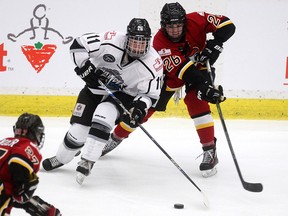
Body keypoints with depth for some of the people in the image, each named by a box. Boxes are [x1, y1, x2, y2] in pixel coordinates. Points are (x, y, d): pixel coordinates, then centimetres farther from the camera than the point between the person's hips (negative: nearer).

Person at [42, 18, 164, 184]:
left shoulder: (153, 63, -23)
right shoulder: (112, 42, -26)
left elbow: (151, 93, -13)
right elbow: (78, 45, -16)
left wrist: (140, 106, -31)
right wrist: (86, 67, -24)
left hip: (123, 94, -1)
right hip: (96, 87, 1)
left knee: (103, 116, -31)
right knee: (79, 128, -1)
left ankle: (88, 162, -22)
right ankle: (61, 159, 28)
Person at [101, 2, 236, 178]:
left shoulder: (195, 20, -29)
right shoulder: (160, 41, -32)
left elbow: (227, 25, -24)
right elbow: (180, 70, -39)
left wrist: (214, 45, -38)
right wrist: (204, 89, -48)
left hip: (200, 66, 0)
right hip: (172, 72, 0)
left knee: (196, 101, -25)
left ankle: (210, 151, -19)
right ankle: (116, 138, 22)